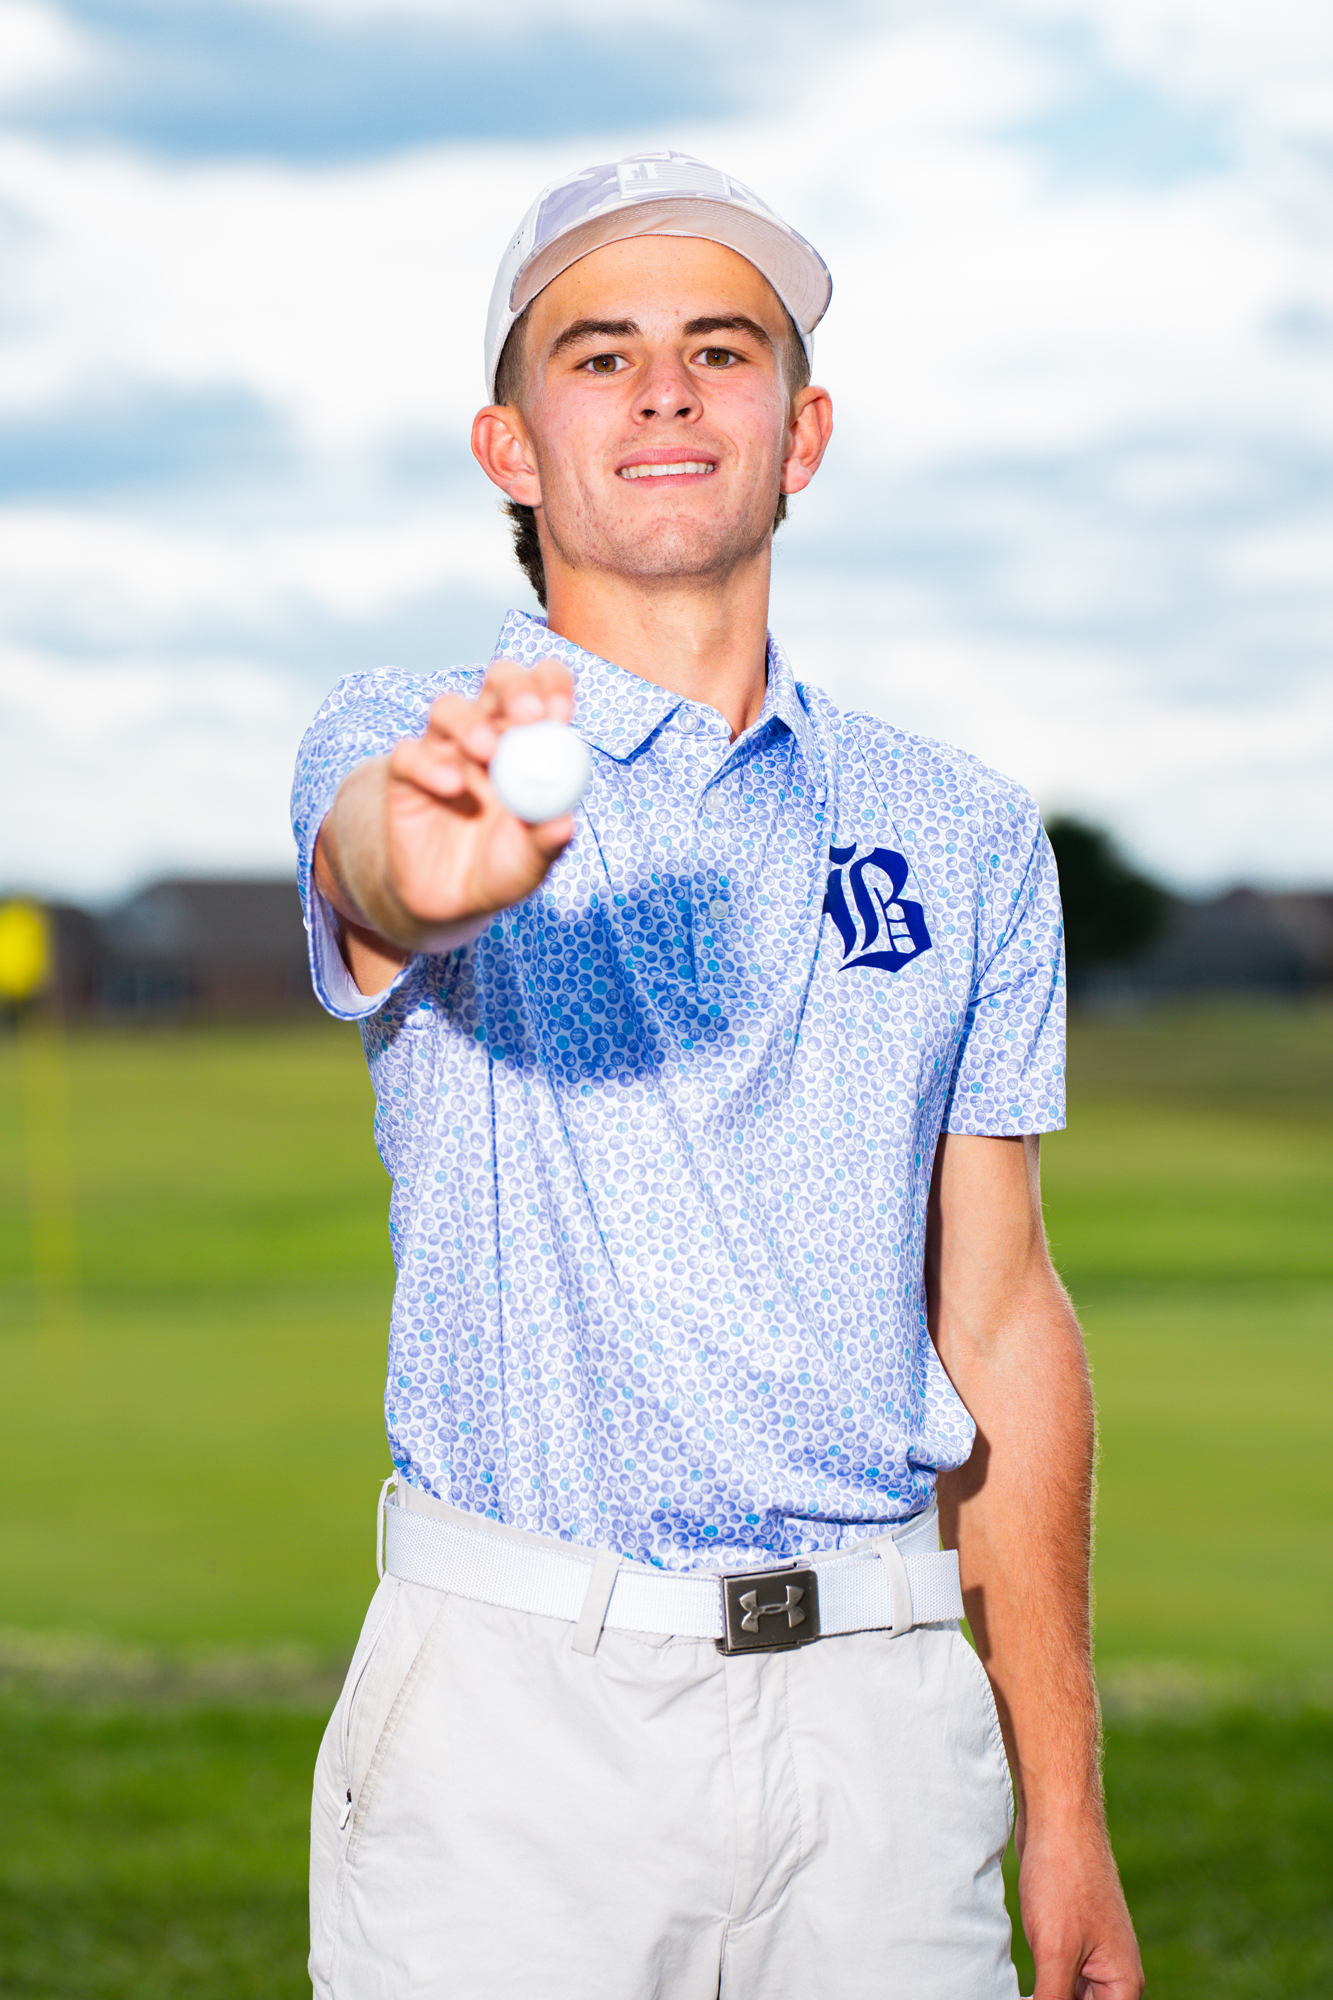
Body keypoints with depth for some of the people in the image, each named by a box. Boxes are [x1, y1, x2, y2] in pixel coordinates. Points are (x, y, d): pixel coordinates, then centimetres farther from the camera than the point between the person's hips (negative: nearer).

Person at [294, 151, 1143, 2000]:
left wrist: (1064, 1806, 7)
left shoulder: (965, 837, 10)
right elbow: (368, 859, -25)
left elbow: (996, 1314, 10)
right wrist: (438, 864, -51)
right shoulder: (407, 747, 0)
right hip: (521, 1702, -2)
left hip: (883, 1708, 3)